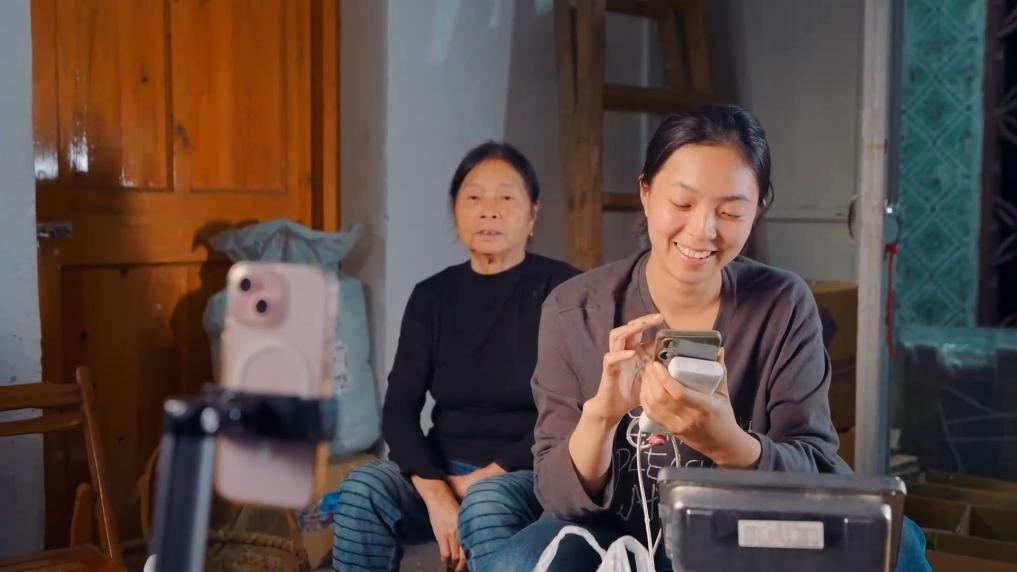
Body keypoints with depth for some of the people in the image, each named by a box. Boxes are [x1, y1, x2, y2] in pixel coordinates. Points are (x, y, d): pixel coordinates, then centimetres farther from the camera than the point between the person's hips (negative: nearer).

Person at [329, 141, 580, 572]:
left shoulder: (562, 289, -4)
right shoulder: (432, 296, 7)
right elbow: (399, 409, -2)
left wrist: (482, 479, -14)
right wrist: (436, 493, -19)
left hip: (531, 472, -4)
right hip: (445, 468, 4)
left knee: (487, 505, -37)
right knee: (361, 491, -25)